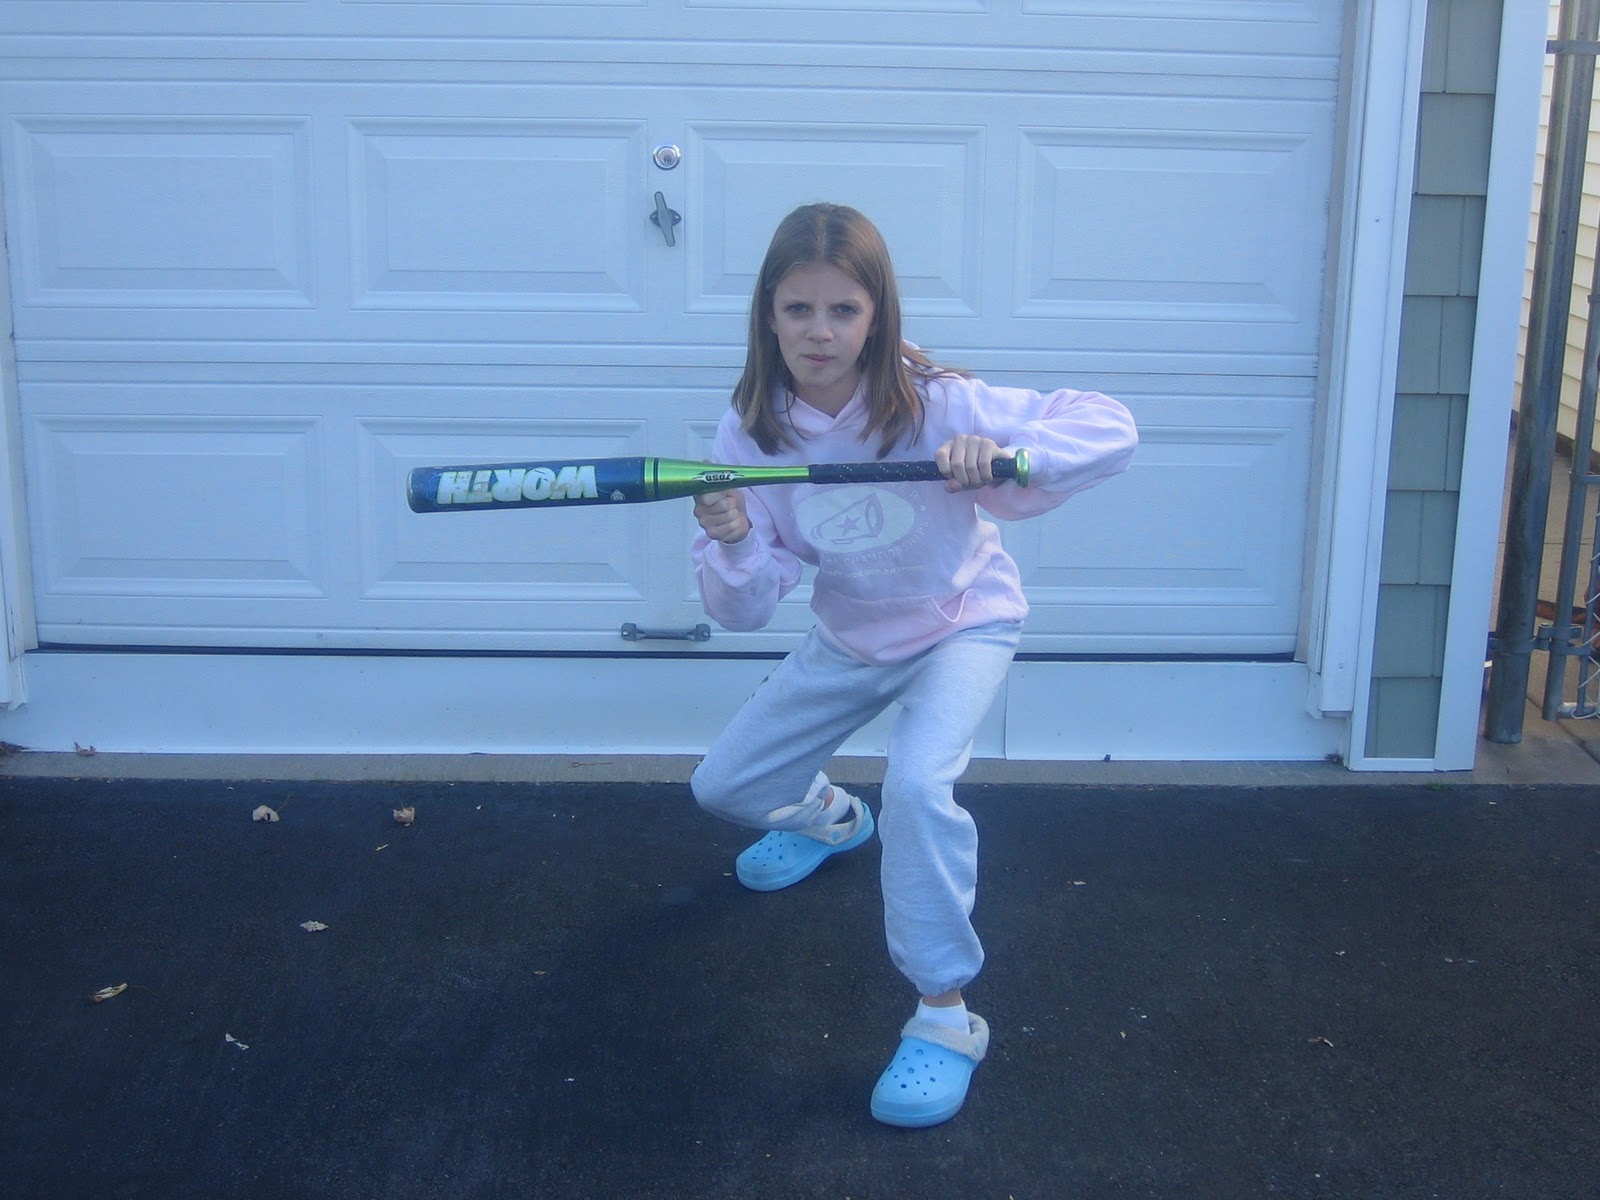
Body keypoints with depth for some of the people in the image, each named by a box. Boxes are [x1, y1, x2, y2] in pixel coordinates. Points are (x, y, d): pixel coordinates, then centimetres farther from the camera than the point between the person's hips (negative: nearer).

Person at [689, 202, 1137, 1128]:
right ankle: (829, 817, 47)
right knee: (723, 788, 11)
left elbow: (1112, 429, -34)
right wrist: (734, 543, -38)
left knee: (918, 781, -31)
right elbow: (746, 610, -16)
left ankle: (948, 1017, -14)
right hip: (849, 639, 5)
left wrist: (1003, 455, -52)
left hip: (965, 622, -5)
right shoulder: (752, 433, -18)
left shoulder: (933, 403, -29)